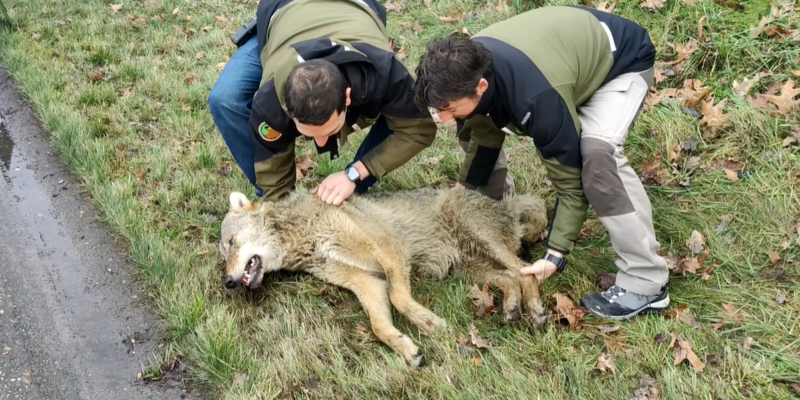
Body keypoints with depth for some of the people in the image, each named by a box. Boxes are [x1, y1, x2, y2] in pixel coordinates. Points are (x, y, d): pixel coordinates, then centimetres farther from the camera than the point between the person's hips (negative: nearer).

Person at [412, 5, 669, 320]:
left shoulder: (537, 96, -43)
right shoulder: (467, 66, -21)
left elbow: (572, 178, -31)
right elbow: (484, 132, -1)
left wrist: (556, 255, -33)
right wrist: (463, 191, 3)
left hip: (623, 61, -7)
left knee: (596, 152, -34)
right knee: (475, 123, 2)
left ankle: (645, 284, -24)